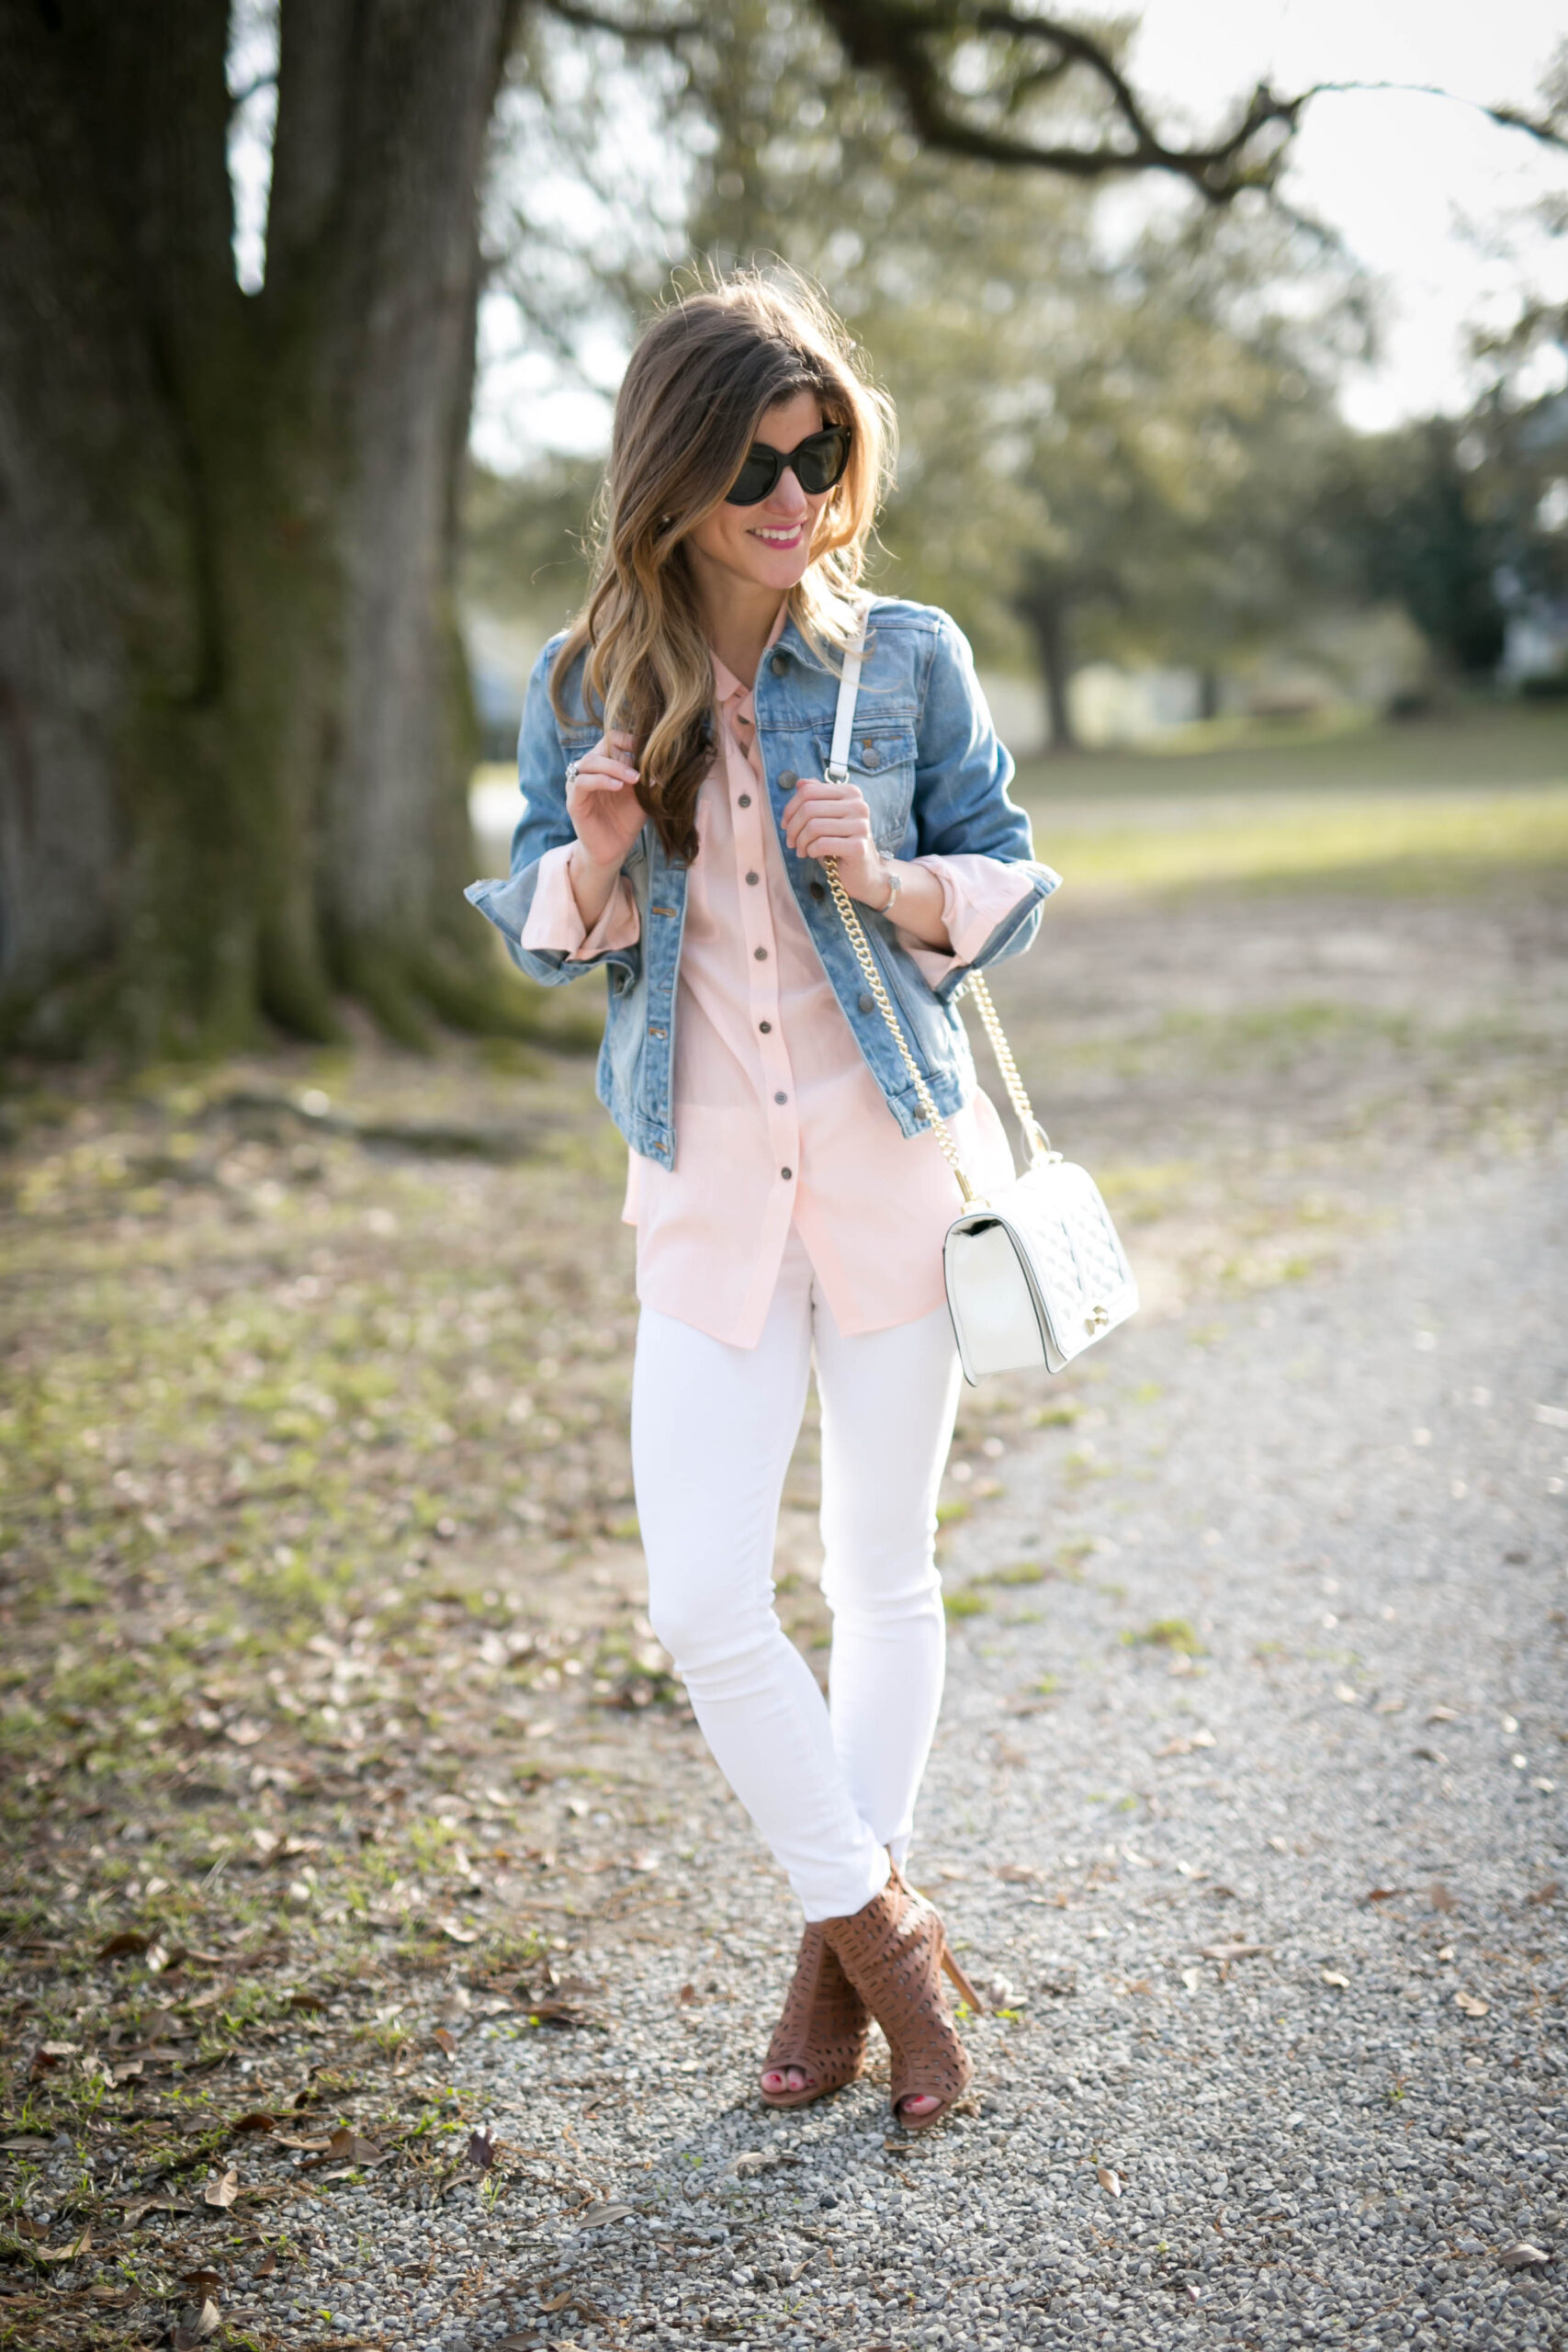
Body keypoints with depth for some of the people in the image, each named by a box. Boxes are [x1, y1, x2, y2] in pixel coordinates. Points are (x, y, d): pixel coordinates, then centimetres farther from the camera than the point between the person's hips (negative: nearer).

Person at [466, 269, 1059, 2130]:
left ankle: (841, 1946, 28)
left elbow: (1005, 883, 2)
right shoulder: (582, 686, 0)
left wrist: (887, 879, -19)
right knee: (701, 1607, -5)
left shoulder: (908, 656, -4)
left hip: (895, 1160, -1)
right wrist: (595, 856, -15)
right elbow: (548, 935, 7)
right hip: (705, 1190, 1)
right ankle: (881, 1921, 17)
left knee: (885, 1575, 9)